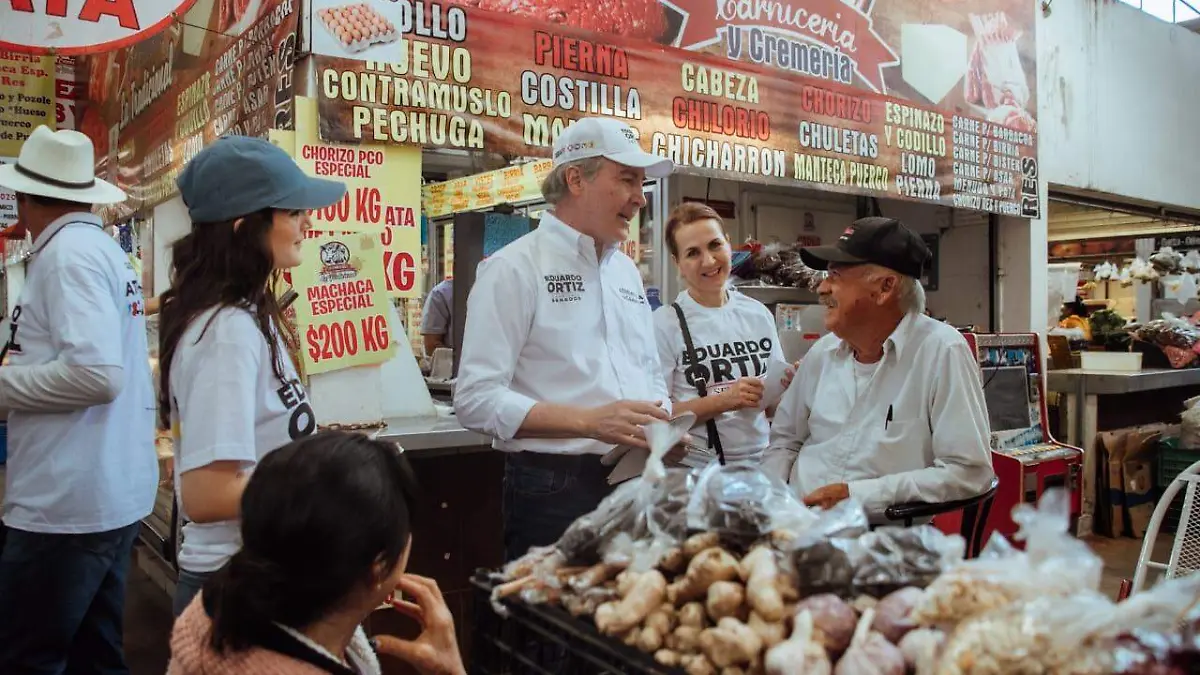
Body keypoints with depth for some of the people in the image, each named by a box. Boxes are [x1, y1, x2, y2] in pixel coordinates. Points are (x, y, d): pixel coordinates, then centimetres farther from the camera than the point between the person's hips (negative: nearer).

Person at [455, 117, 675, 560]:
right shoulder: (513, 269, -10)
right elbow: (477, 400, -17)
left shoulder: (626, 270, 12)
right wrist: (590, 422, -23)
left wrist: (663, 425, 0)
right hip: (555, 492, -7)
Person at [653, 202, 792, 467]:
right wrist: (722, 401, -15)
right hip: (698, 471, -4)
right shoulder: (665, 324, -7)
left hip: (761, 463, 4)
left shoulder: (759, 314, 8)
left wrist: (789, 386, -2)